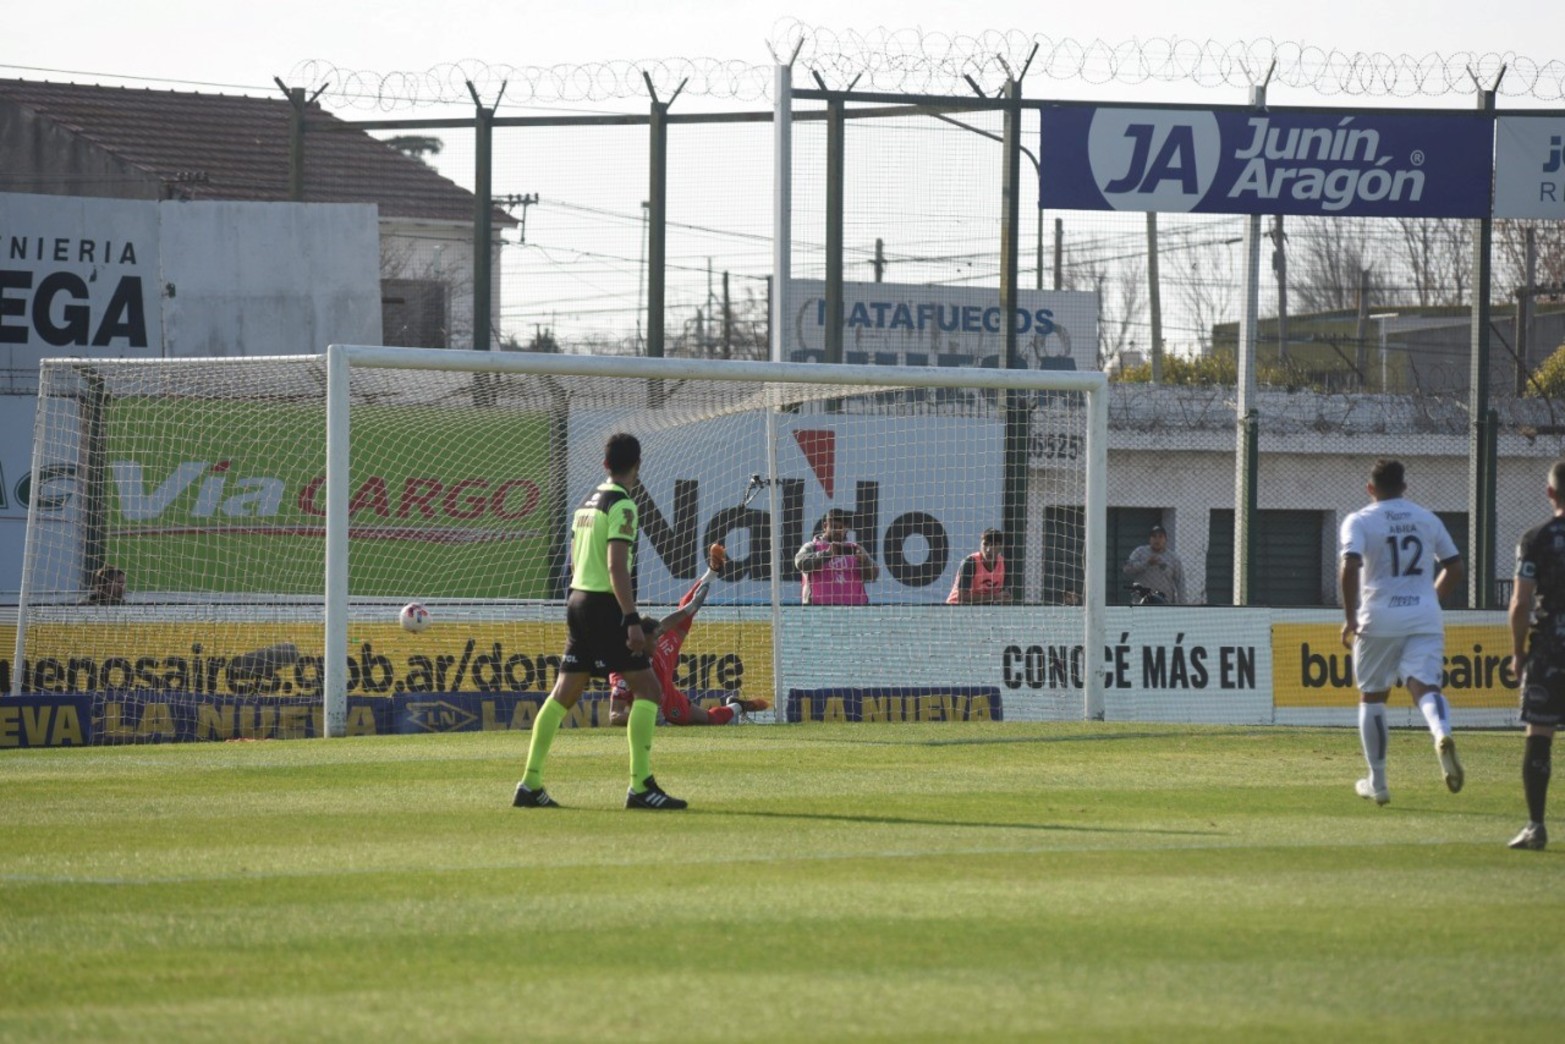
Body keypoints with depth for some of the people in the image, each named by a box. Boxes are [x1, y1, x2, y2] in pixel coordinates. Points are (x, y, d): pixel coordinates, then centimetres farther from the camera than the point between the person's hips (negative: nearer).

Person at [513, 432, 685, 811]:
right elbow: (616, 566, -19)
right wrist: (632, 620, -21)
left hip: (578, 599, 9)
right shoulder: (622, 506, -11)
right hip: (605, 605, -9)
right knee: (647, 688, -6)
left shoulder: (587, 504, 15)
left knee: (564, 693, 11)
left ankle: (530, 784, 9)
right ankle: (640, 786, -12)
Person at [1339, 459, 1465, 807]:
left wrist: (1349, 618, -9)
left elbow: (1350, 567, -15)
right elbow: (1454, 569, 17)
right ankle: (1443, 735, -43)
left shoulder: (1359, 521, 0)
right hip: (1425, 619, 2)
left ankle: (1377, 783, 17)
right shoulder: (1428, 519, 12)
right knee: (1424, 686, -8)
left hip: (1378, 621, -2)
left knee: (1371, 697, 13)